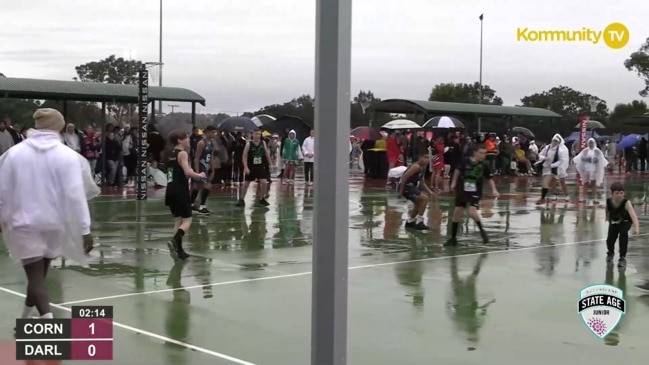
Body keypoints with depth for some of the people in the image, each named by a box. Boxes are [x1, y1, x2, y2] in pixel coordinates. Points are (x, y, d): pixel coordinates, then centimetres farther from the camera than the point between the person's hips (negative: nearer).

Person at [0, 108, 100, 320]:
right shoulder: (68, 155, -9)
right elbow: (75, 195, -13)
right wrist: (85, 229, -11)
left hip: (24, 222, -1)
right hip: (54, 223, 1)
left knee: (35, 275, -2)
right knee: (39, 273, 21)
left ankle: (47, 318, -23)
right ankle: (26, 319, 37)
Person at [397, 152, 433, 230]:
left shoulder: (423, 168, 12)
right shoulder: (416, 166, -19)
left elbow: (422, 183, 20)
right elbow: (404, 177, -24)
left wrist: (430, 192, 8)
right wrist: (401, 191, -24)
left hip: (411, 186, 11)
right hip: (406, 187, -11)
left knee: (419, 203, 26)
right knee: (424, 198, -19)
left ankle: (409, 222, 41)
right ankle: (419, 222, -14)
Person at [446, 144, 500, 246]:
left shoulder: (484, 165, -10)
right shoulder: (466, 162, -11)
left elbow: (490, 178, 1)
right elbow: (458, 171, 8)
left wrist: (494, 190, -11)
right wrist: (454, 183, 10)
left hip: (475, 193, -2)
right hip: (462, 191, 2)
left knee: (472, 212, -22)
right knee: (457, 214, 6)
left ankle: (482, 231, 4)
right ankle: (453, 238, 20)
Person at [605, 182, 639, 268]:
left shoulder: (626, 203, -38)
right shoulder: (608, 202, -28)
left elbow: (633, 214, -53)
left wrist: (636, 227, -67)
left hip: (625, 221, -2)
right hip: (614, 222, 2)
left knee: (623, 234, -28)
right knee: (610, 239, -8)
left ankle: (623, 257, -12)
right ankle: (610, 253, 30)